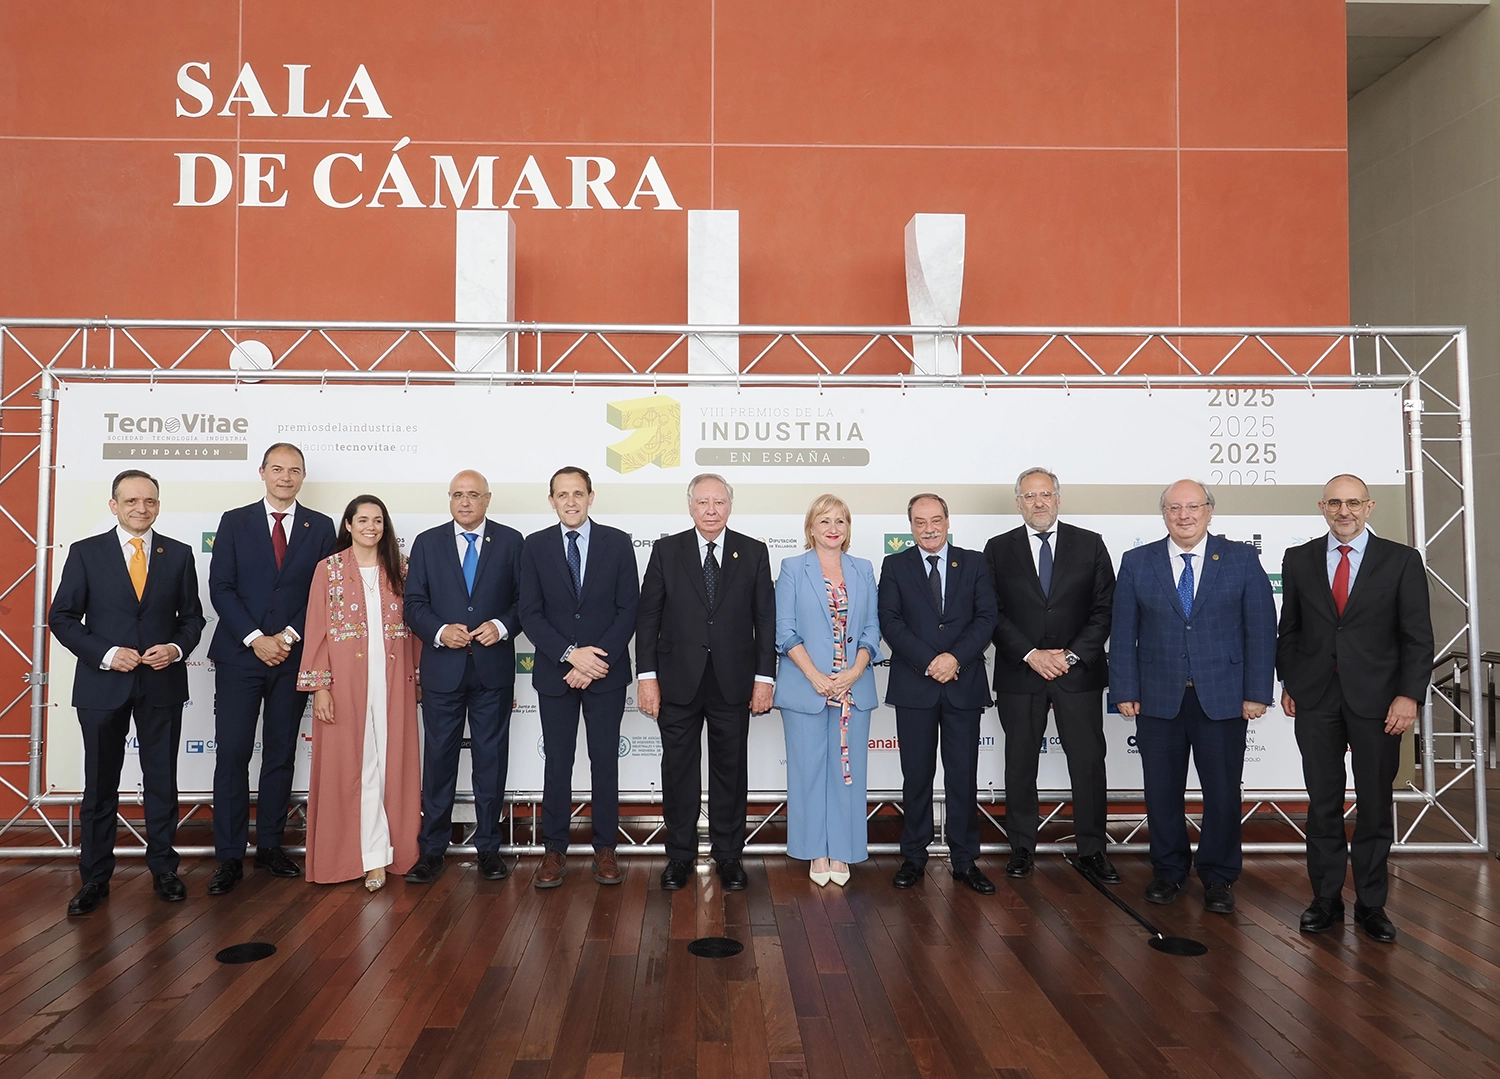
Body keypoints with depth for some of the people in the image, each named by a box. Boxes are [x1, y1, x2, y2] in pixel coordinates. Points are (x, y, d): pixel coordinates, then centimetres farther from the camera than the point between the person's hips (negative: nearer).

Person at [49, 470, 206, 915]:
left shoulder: (179, 555, 4)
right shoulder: (86, 552, 0)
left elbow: (192, 616, 9)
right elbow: (62, 617, -1)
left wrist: (177, 648, -11)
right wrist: (106, 654, -14)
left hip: (162, 683, 1)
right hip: (102, 683, -1)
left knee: (162, 780, 10)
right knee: (100, 785, 9)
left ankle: (163, 868, 23)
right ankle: (94, 878, 21)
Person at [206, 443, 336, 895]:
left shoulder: (320, 527, 6)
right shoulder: (235, 522, 4)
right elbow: (221, 587, -2)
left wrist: (290, 636, -10)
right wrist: (255, 638, -12)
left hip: (293, 656, 1)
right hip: (239, 655, -1)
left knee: (281, 755, 8)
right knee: (232, 755, -2)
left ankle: (269, 847, 19)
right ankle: (229, 857, 5)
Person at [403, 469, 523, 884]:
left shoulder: (510, 541, 4)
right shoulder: (427, 543, 6)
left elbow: (525, 598, 2)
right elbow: (414, 603, 3)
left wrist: (502, 626, -15)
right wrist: (440, 631, -14)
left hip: (494, 667, 0)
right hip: (442, 667, 1)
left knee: (491, 756, 7)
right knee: (439, 755, 6)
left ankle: (488, 846, 19)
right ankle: (433, 847, 18)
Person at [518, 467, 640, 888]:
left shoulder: (617, 542, 0)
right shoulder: (535, 546, 2)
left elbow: (629, 609, -3)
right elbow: (530, 614, -2)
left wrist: (598, 659, -12)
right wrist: (570, 655, -14)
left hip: (607, 672, 0)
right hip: (555, 673, 1)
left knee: (605, 761, 7)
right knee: (557, 763, 7)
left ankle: (605, 848, 19)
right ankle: (555, 850, 19)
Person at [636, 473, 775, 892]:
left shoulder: (754, 553, 3)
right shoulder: (666, 550, 2)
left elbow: (765, 619, 2)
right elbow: (648, 617, 1)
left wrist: (764, 677, -3)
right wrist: (647, 676, -5)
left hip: (734, 682, 0)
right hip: (678, 681, 0)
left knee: (730, 769, 9)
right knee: (679, 768, 8)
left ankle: (728, 853, 23)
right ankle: (680, 853, 22)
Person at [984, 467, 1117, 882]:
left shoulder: (1090, 544, 4)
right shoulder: (999, 549, 4)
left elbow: (1104, 609, 0)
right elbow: (992, 614, -1)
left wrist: (1072, 655, -10)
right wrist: (1031, 655, -11)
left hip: (1079, 672, 0)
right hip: (1019, 674, 0)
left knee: (1089, 762, 4)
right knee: (1020, 763, 8)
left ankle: (1092, 849, 16)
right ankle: (1022, 848, 19)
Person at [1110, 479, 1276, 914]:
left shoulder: (1242, 559, 2)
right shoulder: (1137, 563, 4)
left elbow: (1261, 628, 0)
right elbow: (1123, 632, 3)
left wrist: (1257, 692, -6)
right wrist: (1125, 690, -2)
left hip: (1222, 697, -1)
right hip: (1158, 698, 1)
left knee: (1222, 791, 6)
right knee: (1162, 791, 8)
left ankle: (1219, 878, 23)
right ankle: (1168, 870, 26)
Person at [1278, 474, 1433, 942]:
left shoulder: (1401, 560, 0)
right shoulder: (1298, 560, 6)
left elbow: (1418, 636, -2)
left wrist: (1409, 695, -10)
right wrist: (1289, 683, 5)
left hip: (1376, 698, -1)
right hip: (1316, 697, 1)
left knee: (1375, 805, 8)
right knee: (1322, 803, 7)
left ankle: (1371, 904, 20)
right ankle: (1326, 899, 18)